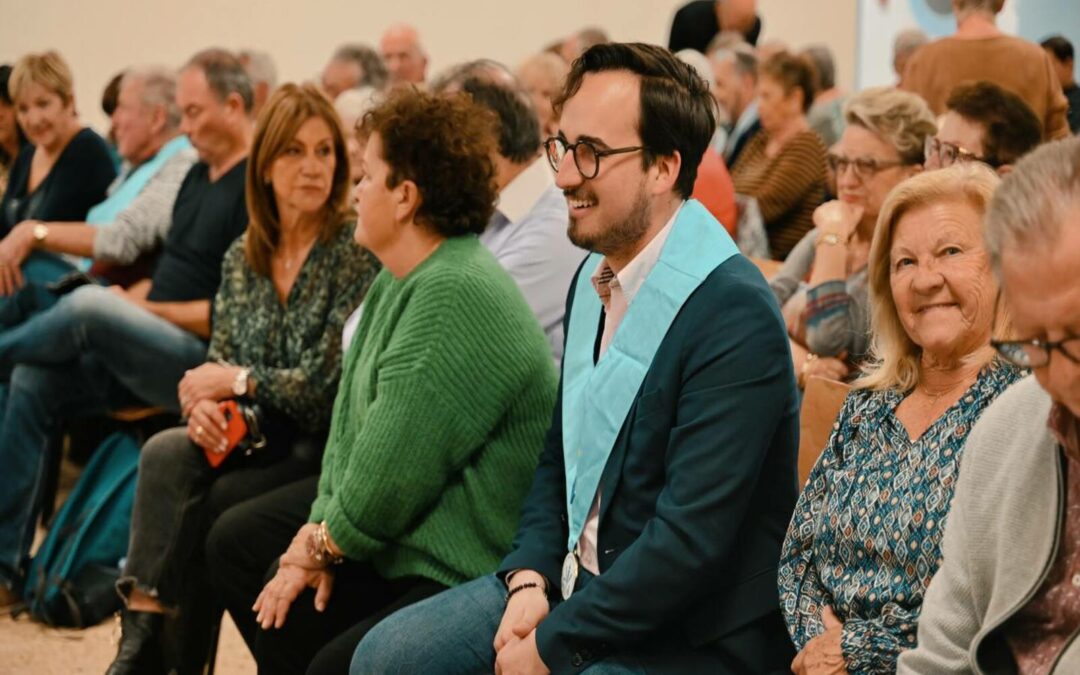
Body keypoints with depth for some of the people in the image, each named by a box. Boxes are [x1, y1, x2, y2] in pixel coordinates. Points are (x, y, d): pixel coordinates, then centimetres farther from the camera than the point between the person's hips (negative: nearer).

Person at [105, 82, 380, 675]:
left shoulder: (356, 256, -10)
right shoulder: (242, 258, 9)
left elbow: (331, 386, -14)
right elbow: (219, 364, 11)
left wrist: (239, 380, -9)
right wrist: (203, 403, -12)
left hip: (323, 450, -5)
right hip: (256, 440, 5)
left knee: (203, 506, -25)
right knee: (165, 454, -24)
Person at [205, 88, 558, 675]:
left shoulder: (458, 296, -26)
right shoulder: (396, 281, 8)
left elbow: (396, 471, -25)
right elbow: (352, 417, 9)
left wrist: (323, 543, -10)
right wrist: (322, 531, -4)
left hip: (463, 571, -11)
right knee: (236, 542, 14)